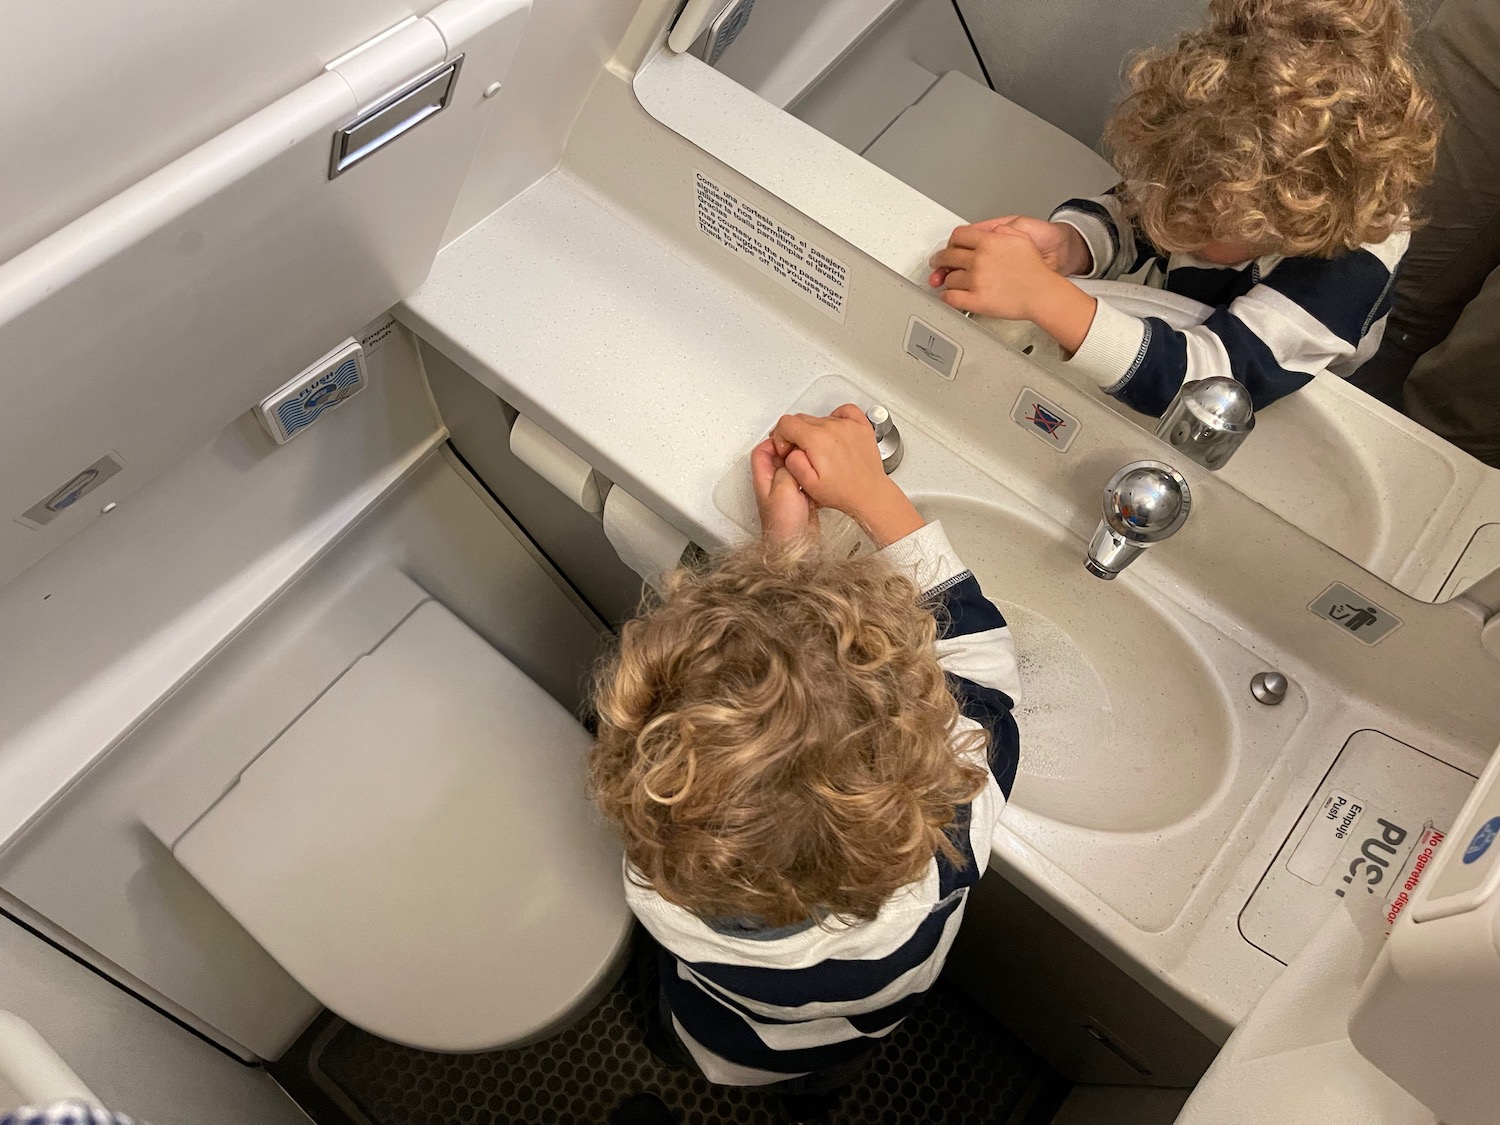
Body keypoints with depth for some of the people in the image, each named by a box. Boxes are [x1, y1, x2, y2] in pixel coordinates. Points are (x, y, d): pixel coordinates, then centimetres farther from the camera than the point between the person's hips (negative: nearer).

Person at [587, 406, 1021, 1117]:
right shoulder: (955, 835, -50)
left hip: (713, 1049, -1)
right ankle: (806, 1101, 73)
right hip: (838, 1058, 1)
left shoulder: (658, 885, -48)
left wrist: (785, 544, -24)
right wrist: (871, 488, -28)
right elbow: (978, 642, -29)